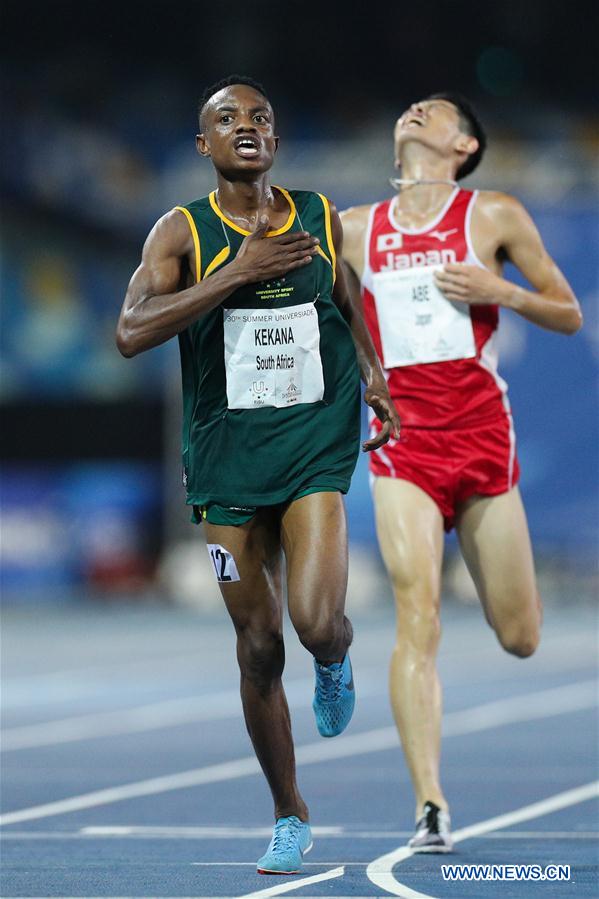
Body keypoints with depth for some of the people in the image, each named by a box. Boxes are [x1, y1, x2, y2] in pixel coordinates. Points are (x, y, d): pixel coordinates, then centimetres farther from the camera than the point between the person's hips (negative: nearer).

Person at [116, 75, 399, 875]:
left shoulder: (320, 218, 5)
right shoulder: (182, 232, -4)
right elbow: (132, 332, -19)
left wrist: (372, 374, 6)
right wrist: (237, 273, -23)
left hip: (316, 444, 0)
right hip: (227, 450, 0)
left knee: (316, 623, -19)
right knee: (259, 647, 4)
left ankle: (336, 661, 21)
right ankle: (289, 817, 21)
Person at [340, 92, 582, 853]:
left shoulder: (494, 216, 6)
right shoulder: (353, 230, 13)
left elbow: (568, 315, 7)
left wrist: (499, 292, -9)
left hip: (481, 429, 0)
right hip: (402, 436, 0)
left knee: (519, 638, 7)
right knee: (417, 620, -17)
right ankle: (429, 807, -20)